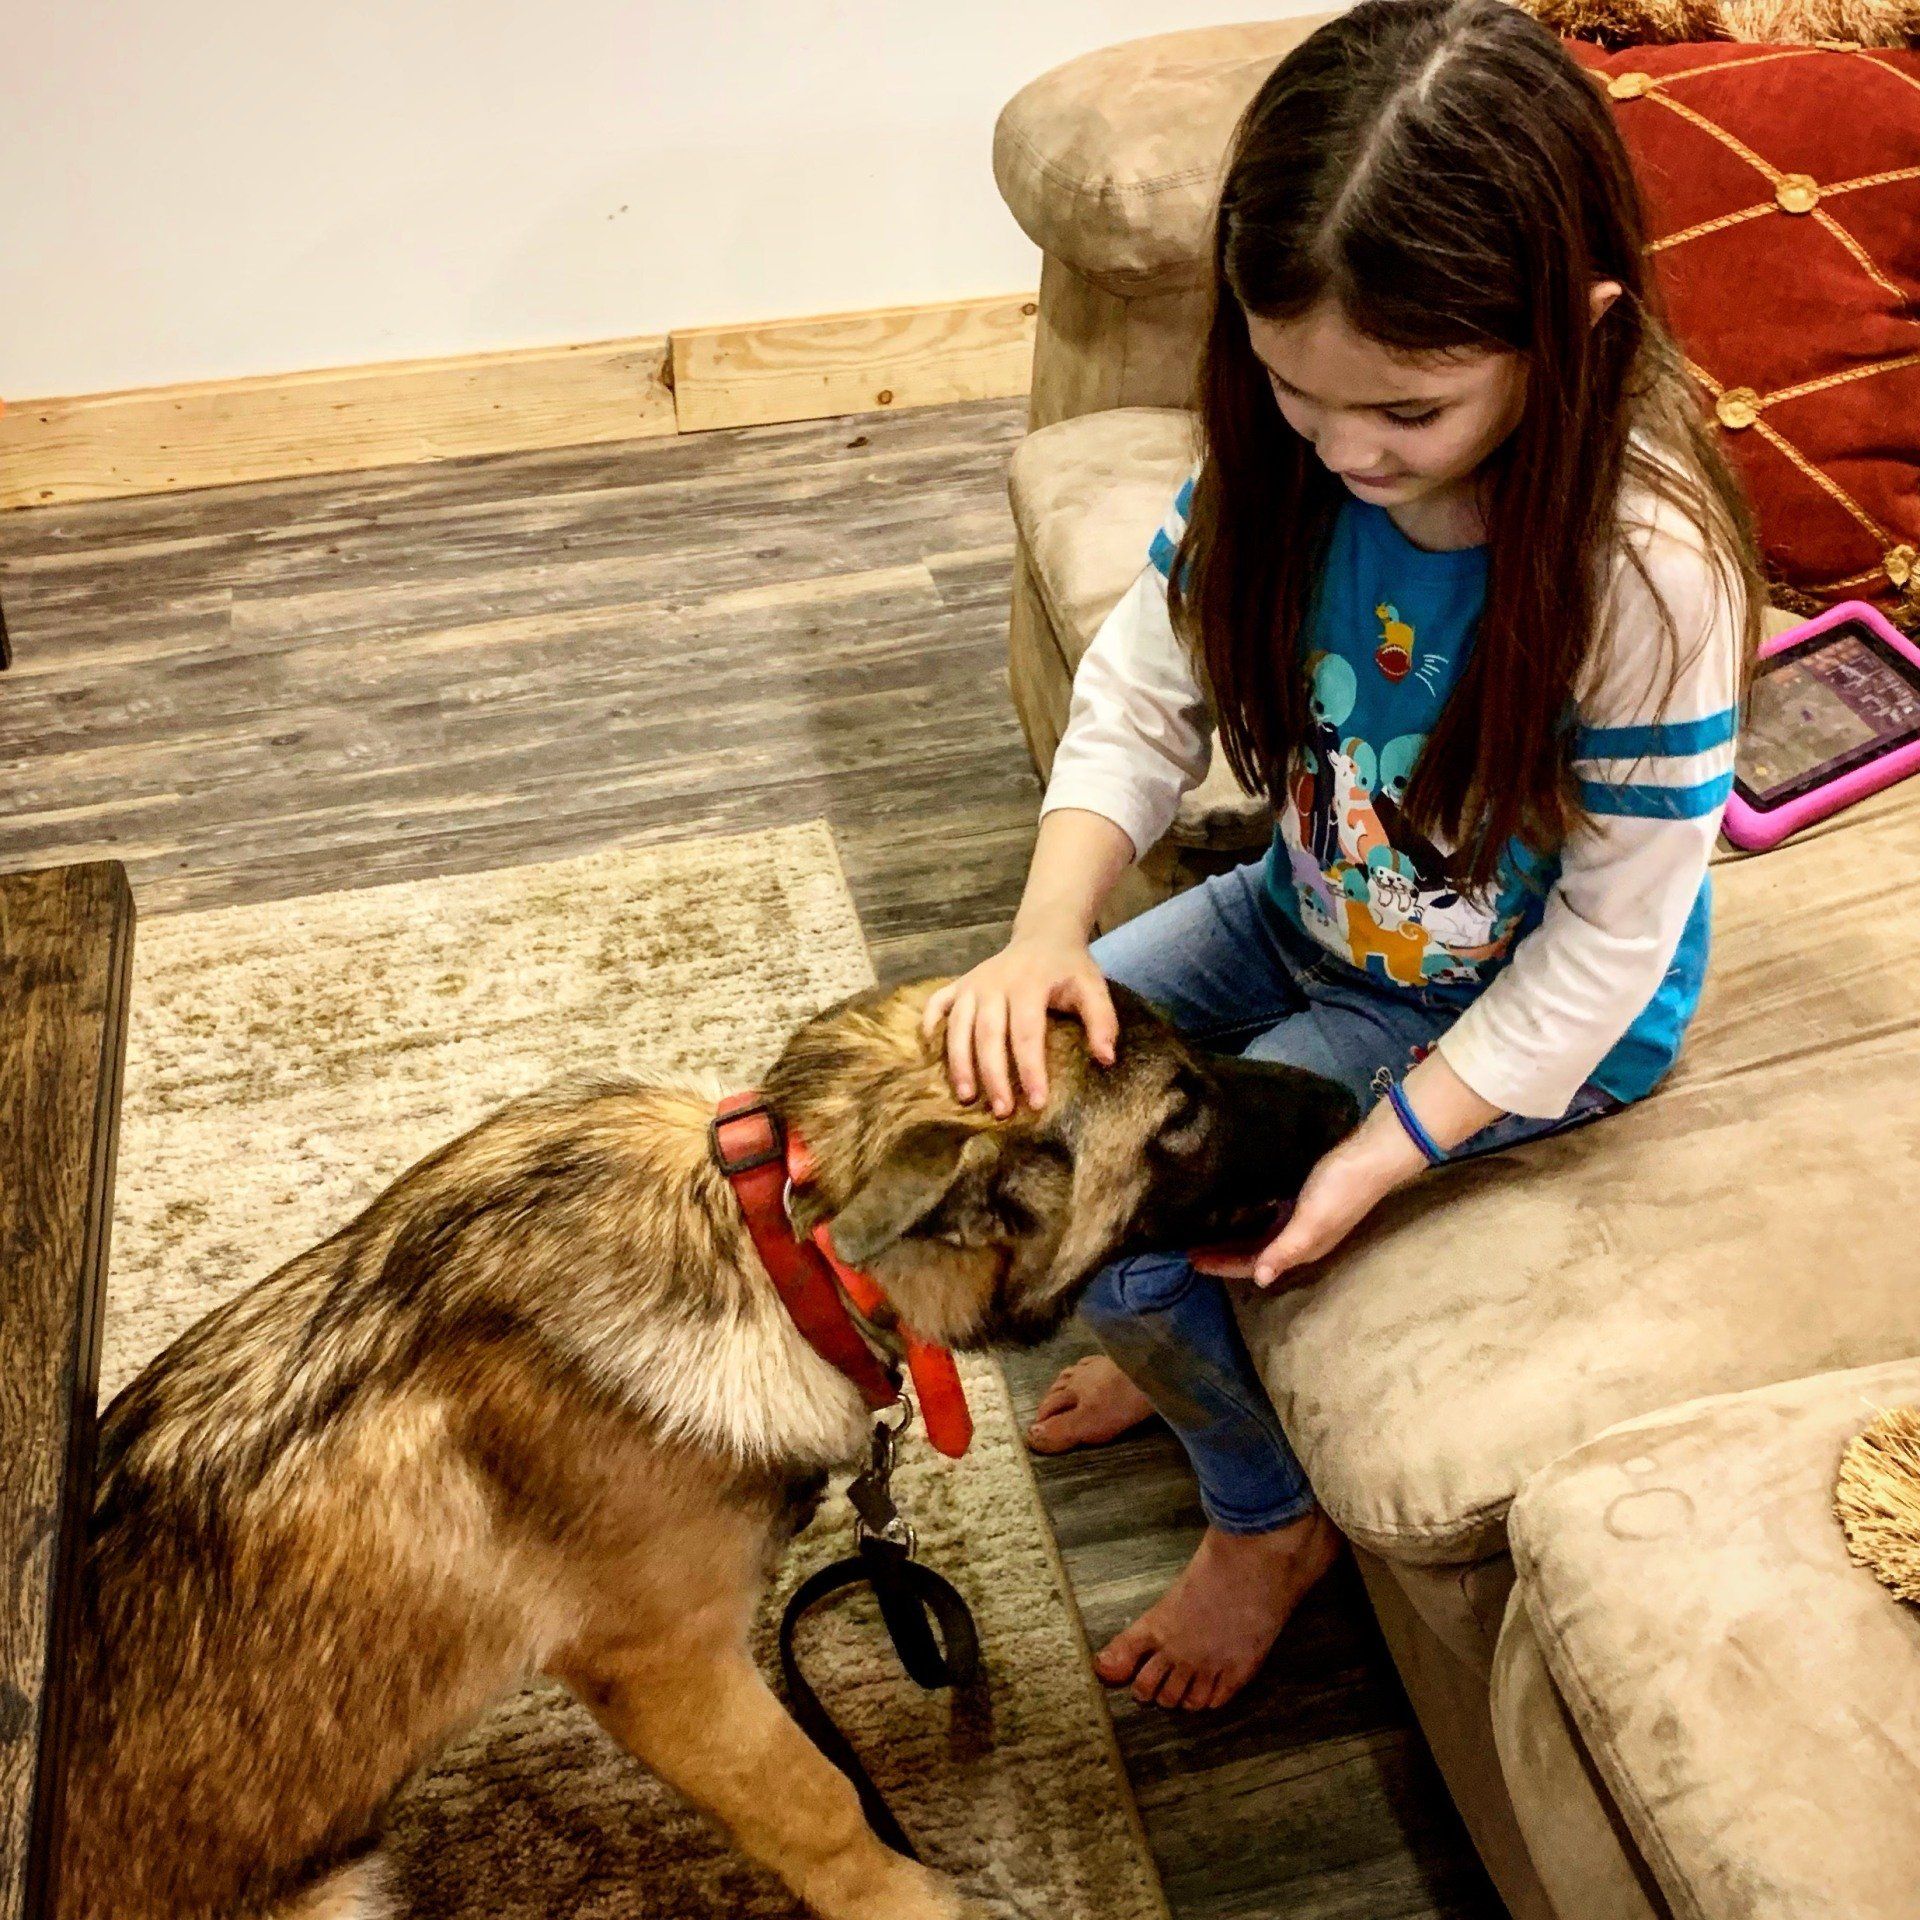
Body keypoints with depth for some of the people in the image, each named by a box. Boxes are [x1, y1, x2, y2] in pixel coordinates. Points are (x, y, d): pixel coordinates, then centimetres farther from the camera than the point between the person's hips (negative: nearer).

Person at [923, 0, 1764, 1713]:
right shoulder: (1291, 456, -17)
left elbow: (1608, 943, -24)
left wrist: (1382, 1156, -27)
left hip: (1519, 1012, -6)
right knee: (1015, 1083, 2)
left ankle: (1273, 1517, 20)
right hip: (1316, 919, 6)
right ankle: (1183, 1347, 31)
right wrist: (1049, 932, -29)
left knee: (1123, 1243, -13)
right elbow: (1143, 694, -13)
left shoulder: (1646, 573, -32)